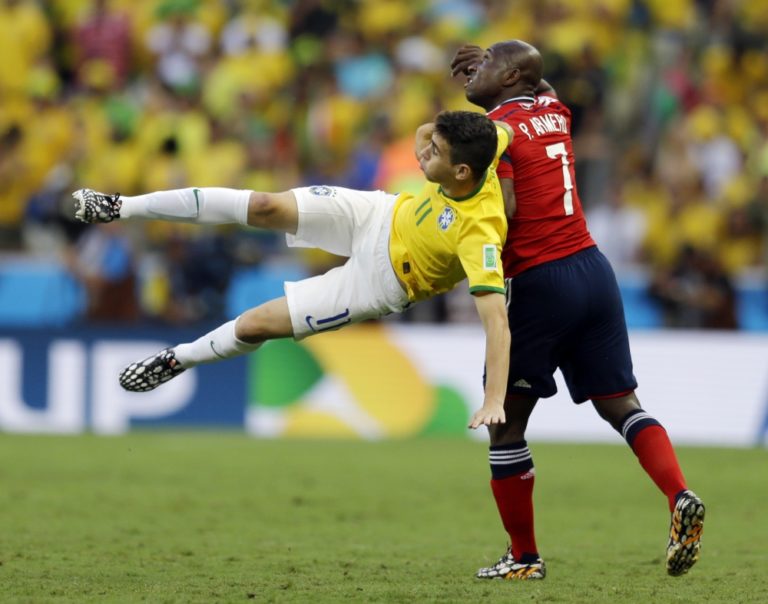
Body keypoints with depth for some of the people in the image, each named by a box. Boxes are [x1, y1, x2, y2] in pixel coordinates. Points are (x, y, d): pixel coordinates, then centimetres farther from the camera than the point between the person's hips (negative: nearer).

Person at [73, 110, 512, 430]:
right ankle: (122, 208, 6)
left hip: (380, 280, -5)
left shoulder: (478, 234, -42)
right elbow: (503, 127, -3)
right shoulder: (478, 148, -25)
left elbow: (497, 318, -47)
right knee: (265, 208, -11)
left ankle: (178, 360, 27)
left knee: (256, 324, -6)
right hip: (383, 214, 5)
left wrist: (494, 402, -54)